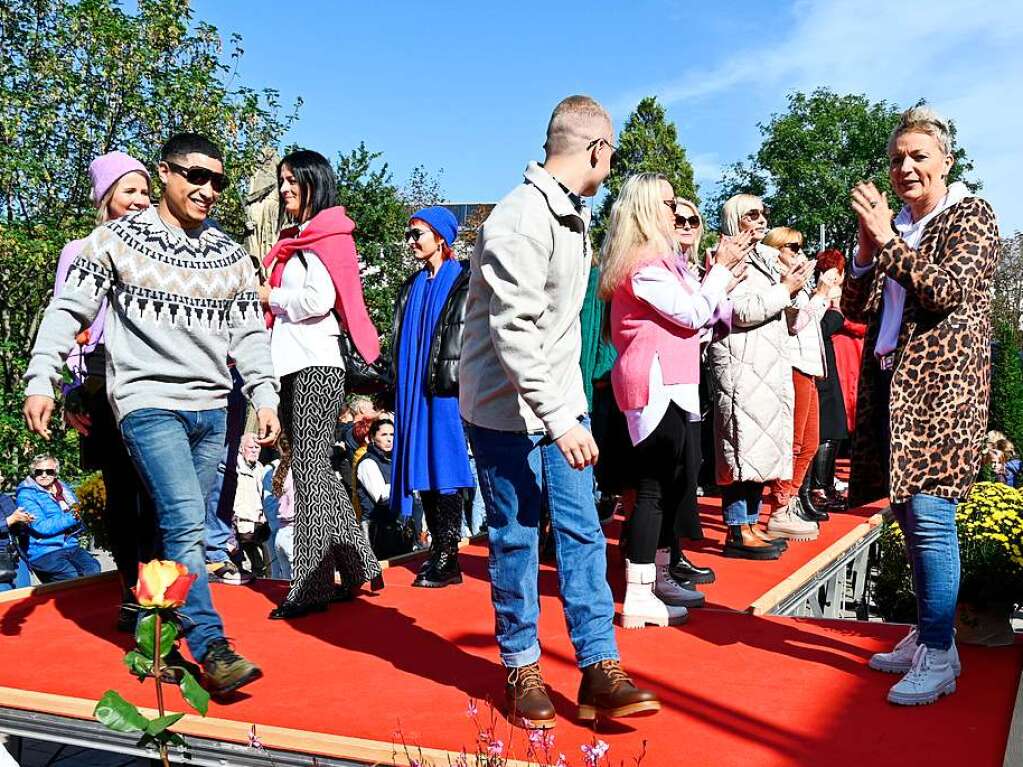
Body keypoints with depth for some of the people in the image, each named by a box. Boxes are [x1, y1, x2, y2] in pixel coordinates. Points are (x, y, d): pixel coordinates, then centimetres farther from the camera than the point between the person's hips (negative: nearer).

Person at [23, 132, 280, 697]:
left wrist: (264, 397, 5)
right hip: (148, 402, -5)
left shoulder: (230, 255, 12)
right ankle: (211, 647, -15)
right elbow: (68, 310, -2)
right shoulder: (117, 239, 1)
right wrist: (40, 379, -11)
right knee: (184, 521, -17)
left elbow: (249, 333, 13)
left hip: (211, 409, 5)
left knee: (183, 527, 9)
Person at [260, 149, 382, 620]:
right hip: (291, 366, 10)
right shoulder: (295, 242, 21)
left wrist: (269, 296, -7)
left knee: (310, 471, -7)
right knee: (316, 471, 12)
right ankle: (356, 566, 21)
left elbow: (319, 298, -19)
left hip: (316, 366, -10)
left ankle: (310, 588, -2)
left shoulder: (327, 237, -6)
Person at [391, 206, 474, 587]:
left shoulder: (463, 282, -3)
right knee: (423, 470, 6)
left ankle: (448, 559, -2)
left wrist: (452, 377, -17)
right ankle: (437, 552, 13)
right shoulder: (412, 287, 19)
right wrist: (399, 386, 13)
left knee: (444, 471, -7)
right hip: (414, 391, 7)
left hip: (445, 389, -7)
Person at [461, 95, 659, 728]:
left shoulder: (575, 214, 11)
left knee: (583, 532, 5)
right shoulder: (523, 219, -20)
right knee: (515, 538, 4)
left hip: (561, 403, 8)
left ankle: (600, 673, 11)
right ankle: (523, 671, 20)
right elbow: (513, 331, -26)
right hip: (508, 408, -8)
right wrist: (559, 419, -28)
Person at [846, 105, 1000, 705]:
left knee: (928, 513, -12)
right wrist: (867, 248, -3)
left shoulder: (971, 216, 0)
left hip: (943, 383, -7)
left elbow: (949, 290, -16)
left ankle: (939, 656, -5)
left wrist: (888, 240, -17)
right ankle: (928, 634, 21)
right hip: (894, 383, 7)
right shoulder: (893, 226, 16)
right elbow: (857, 308, 12)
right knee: (908, 510, 10)